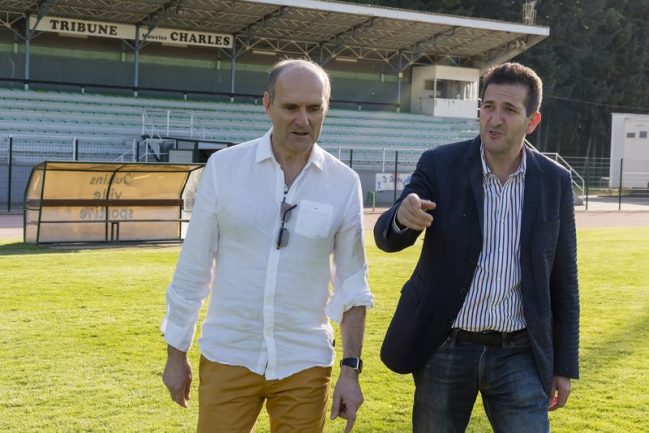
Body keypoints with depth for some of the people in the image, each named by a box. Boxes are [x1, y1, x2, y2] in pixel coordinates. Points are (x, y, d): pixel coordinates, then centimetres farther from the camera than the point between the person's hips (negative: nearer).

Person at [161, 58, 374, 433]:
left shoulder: (345, 183, -3)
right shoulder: (224, 167, -5)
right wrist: (176, 353, 4)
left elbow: (352, 284, 2)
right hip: (228, 357, -1)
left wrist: (351, 368, -2)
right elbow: (193, 268, 0)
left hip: (305, 364, 1)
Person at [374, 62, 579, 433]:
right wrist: (402, 217, -34)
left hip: (519, 355, 1)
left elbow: (564, 280, 5)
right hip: (446, 349, 0)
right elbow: (387, 239, -9)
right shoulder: (440, 166, -5)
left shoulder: (555, 181, -1)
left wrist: (565, 366, 6)